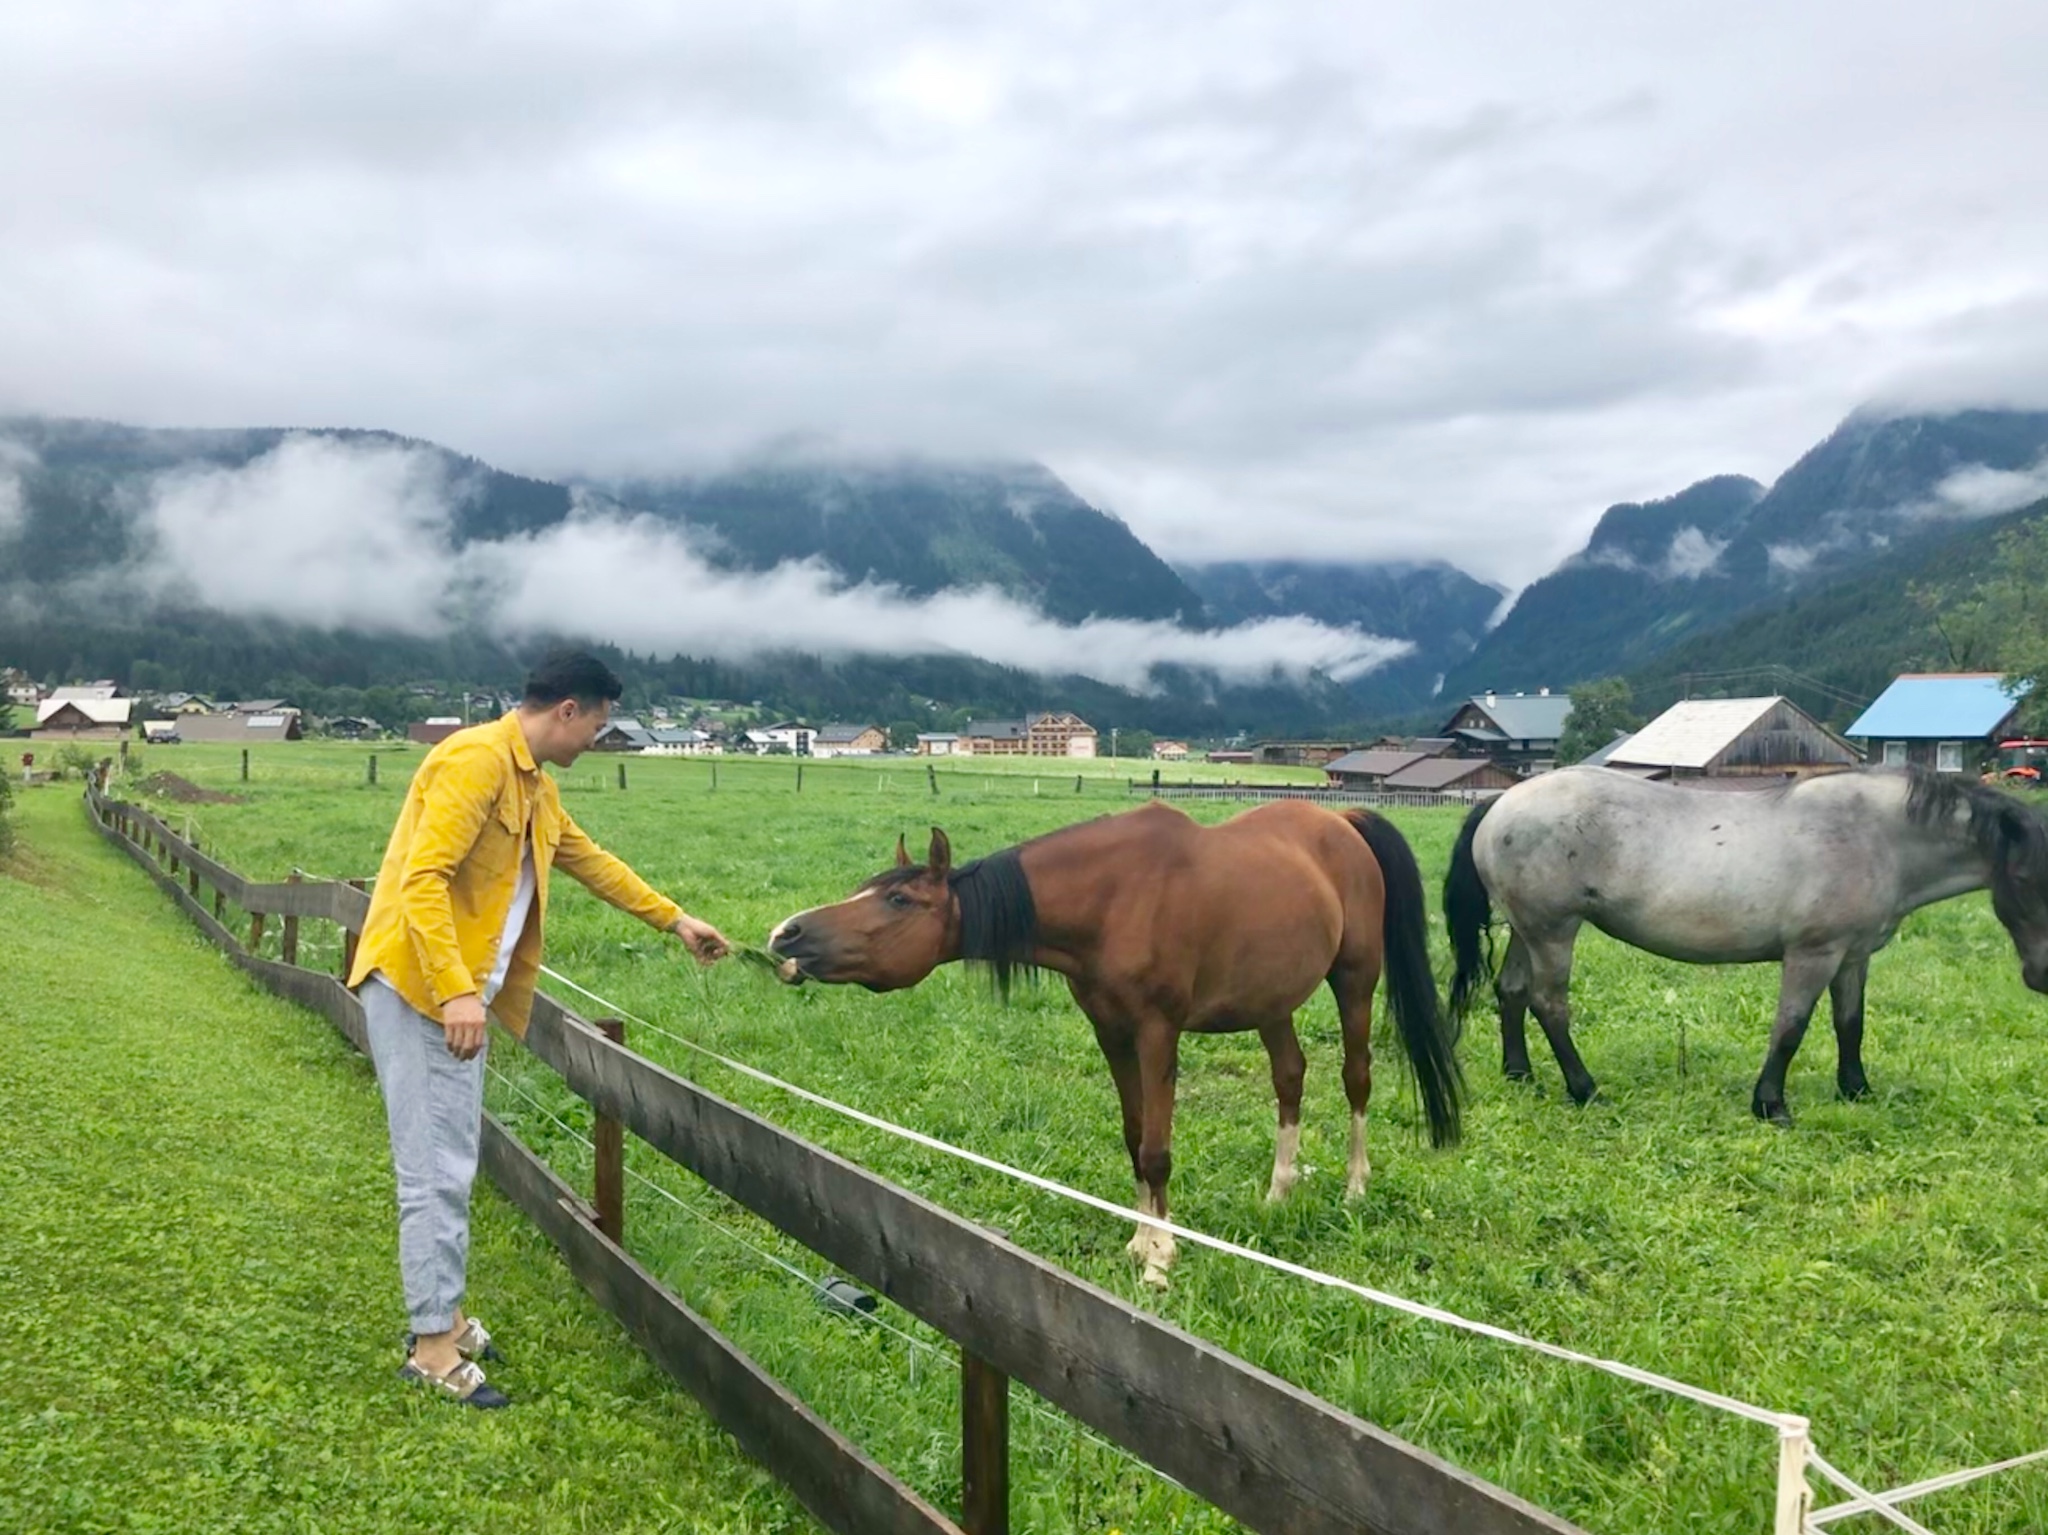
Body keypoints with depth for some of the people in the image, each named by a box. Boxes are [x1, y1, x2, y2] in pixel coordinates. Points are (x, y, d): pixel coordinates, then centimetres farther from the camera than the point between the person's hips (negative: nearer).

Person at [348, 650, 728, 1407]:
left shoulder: (535, 785, 13)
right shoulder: (476, 760, -18)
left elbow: (591, 861, 25)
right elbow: (423, 880, -25)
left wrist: (674, 920, 29)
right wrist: (458, 992, -30)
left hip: (460, 992, 10)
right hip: (418, 989, -10)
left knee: (453, 1165, 16)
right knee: (436, 1172, -3)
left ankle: (442, 1315, 28)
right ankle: (432, 1346, 7)